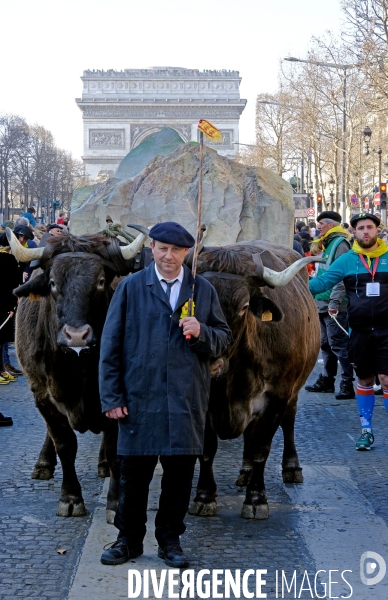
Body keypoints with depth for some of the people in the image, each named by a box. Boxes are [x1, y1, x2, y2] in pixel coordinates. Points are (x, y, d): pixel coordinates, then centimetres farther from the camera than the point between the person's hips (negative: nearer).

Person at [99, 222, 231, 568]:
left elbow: (224, 339, 12)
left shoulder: (203, 290, 9)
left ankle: (170, 541, 22)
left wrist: (201, 332, -11)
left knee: (179, 474, 7)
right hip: (139, 397, -1)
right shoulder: (131, 288, 3)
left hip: (187, 400, 1)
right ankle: (129, 540, 21)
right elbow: (111, 344, 2)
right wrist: (111, 397, -4)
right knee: (134, 473, 5)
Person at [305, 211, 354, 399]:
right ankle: (327, 380, 25)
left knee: (338, 345, -9)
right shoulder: (328, 244, 18)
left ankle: (348, 384, -6)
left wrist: (334, 302, -24)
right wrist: (318, 300, 21)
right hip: (323, 305, 10)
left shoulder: (340, 244, -12)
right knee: (326, 344, 16)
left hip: (335, 307, -10)